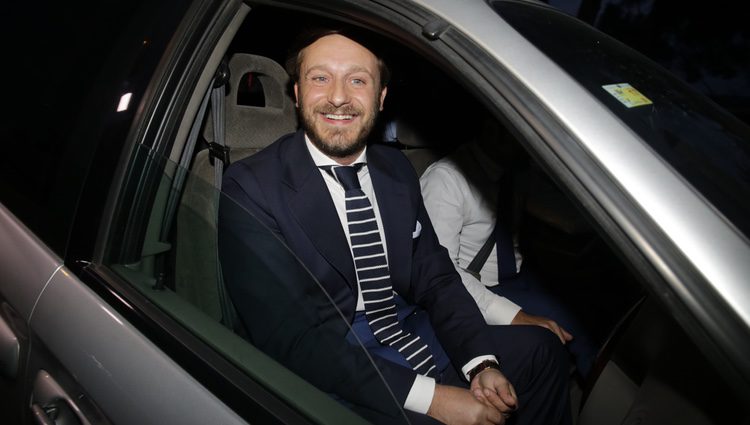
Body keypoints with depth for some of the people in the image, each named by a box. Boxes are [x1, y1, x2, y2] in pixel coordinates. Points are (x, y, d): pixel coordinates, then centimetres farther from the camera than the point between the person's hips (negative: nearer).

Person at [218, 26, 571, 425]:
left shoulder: (396, 169, 5)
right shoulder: (251, 187, -14)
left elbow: (435, 277, 7)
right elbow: (289, 337, -20)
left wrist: (482, 364, -11)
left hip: (414, 336, 6)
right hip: (331, 372, -5)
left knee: (540, 348, 1)